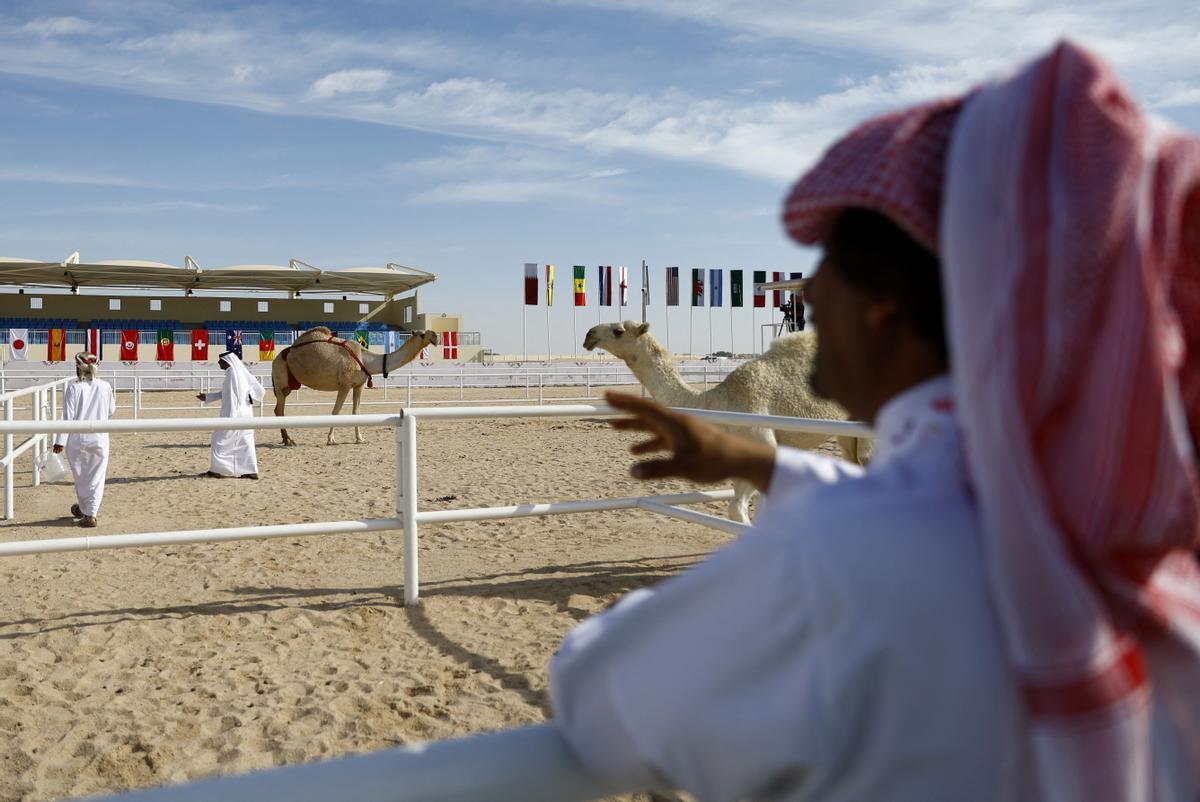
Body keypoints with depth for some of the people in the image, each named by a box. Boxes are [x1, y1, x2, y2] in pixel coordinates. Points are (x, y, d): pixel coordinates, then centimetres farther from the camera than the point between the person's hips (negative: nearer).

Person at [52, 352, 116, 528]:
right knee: (96, 478, 7)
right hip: (99, 439, 1)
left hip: (77, 439, -1)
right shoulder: (105, 386, -3)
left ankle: (84, 510, 31)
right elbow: (111, 411, 11)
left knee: (80, 477, 17)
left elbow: (68, 416, -12)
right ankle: (90, 514, 3)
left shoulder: (73, 388, -9)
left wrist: (60, 441, -9)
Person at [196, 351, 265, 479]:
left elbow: (231, 395, -19)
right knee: (245, 441, 8)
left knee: (220, 439, 4)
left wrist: (229, 417, -20)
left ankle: (216, 469, 9)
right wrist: (207, 397, 29)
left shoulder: (231, 372, -14)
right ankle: (251, 471, 5)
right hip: (245, 413, 9)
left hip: (235, 413, -9)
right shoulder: (240, 372, 14)